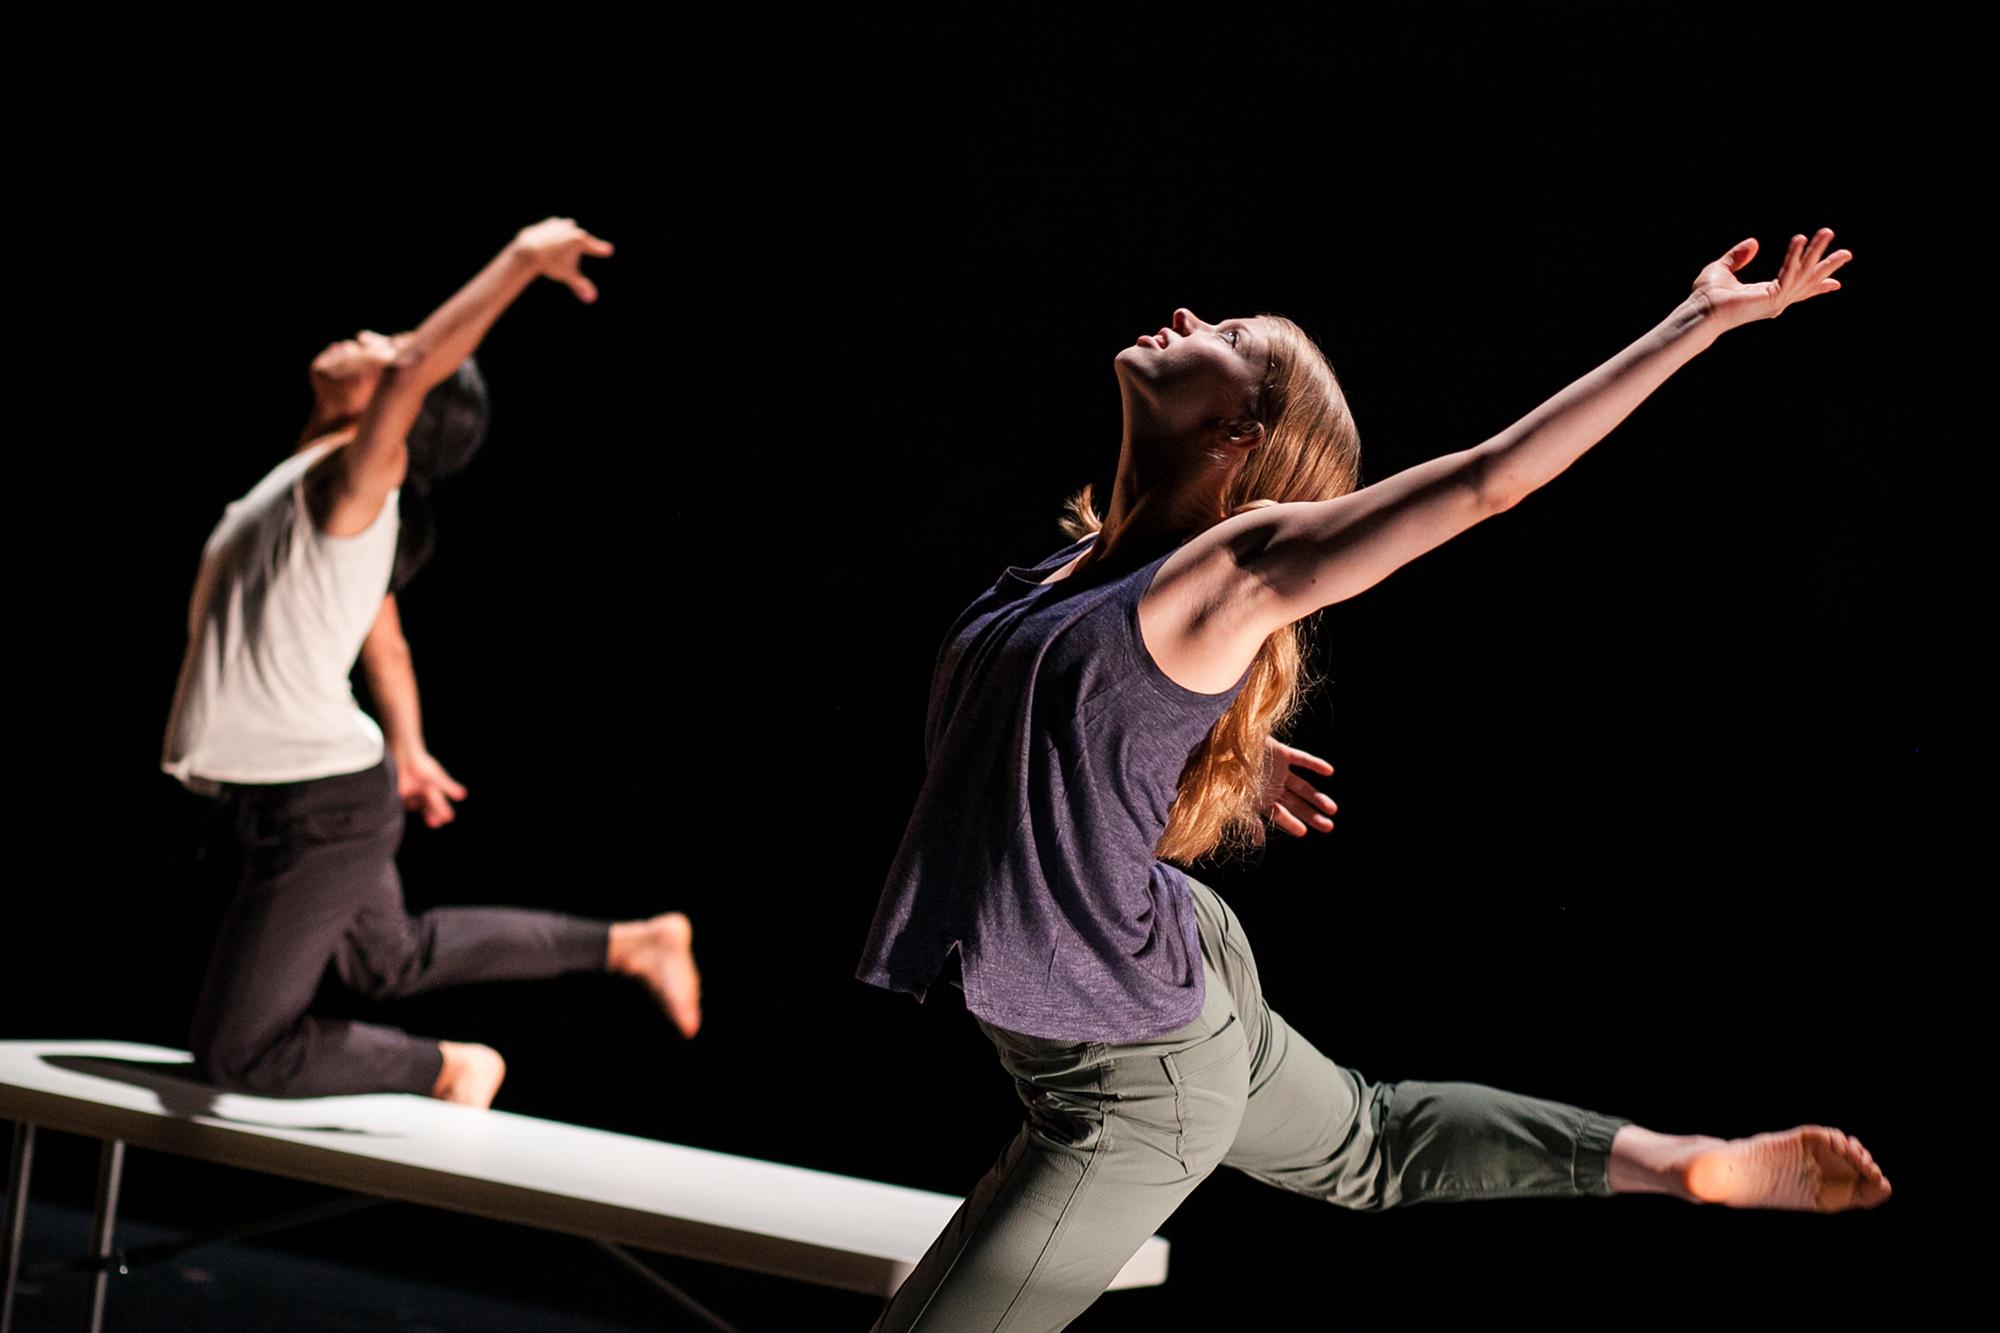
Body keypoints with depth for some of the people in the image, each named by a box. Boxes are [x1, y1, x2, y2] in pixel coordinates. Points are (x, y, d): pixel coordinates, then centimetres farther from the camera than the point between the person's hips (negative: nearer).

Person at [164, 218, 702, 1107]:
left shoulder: (350, 480, -17)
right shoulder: (317, 489, 9)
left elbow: (416, 366, -35)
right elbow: (383, 640, 19)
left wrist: (521, 260, -35)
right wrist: (405, 748, 29)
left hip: (318, 814, -10)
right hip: (316, 798, 10)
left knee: (238, 1054, -2)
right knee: (391, 960, 29)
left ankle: (449, 1068, 9)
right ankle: (630, 945, 36)